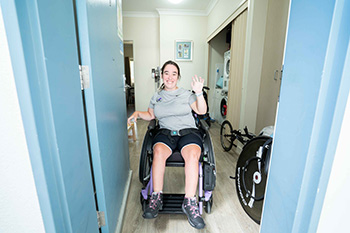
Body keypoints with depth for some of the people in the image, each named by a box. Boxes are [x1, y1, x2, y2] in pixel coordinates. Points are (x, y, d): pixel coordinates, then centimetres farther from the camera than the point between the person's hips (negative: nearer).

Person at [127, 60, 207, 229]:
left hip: (188, 131, -1)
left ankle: (189, 202, -24)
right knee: (159, 151, -32)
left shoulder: (186, 94, 11)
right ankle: (156, 197, -20)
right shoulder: (156, 97, 19)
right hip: (165, 133, 1)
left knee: (192, 154, -32)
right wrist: (138, 113, 6)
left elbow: (202, 111, 2)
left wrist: (199, 93, -14)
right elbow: (150, 115, 25)